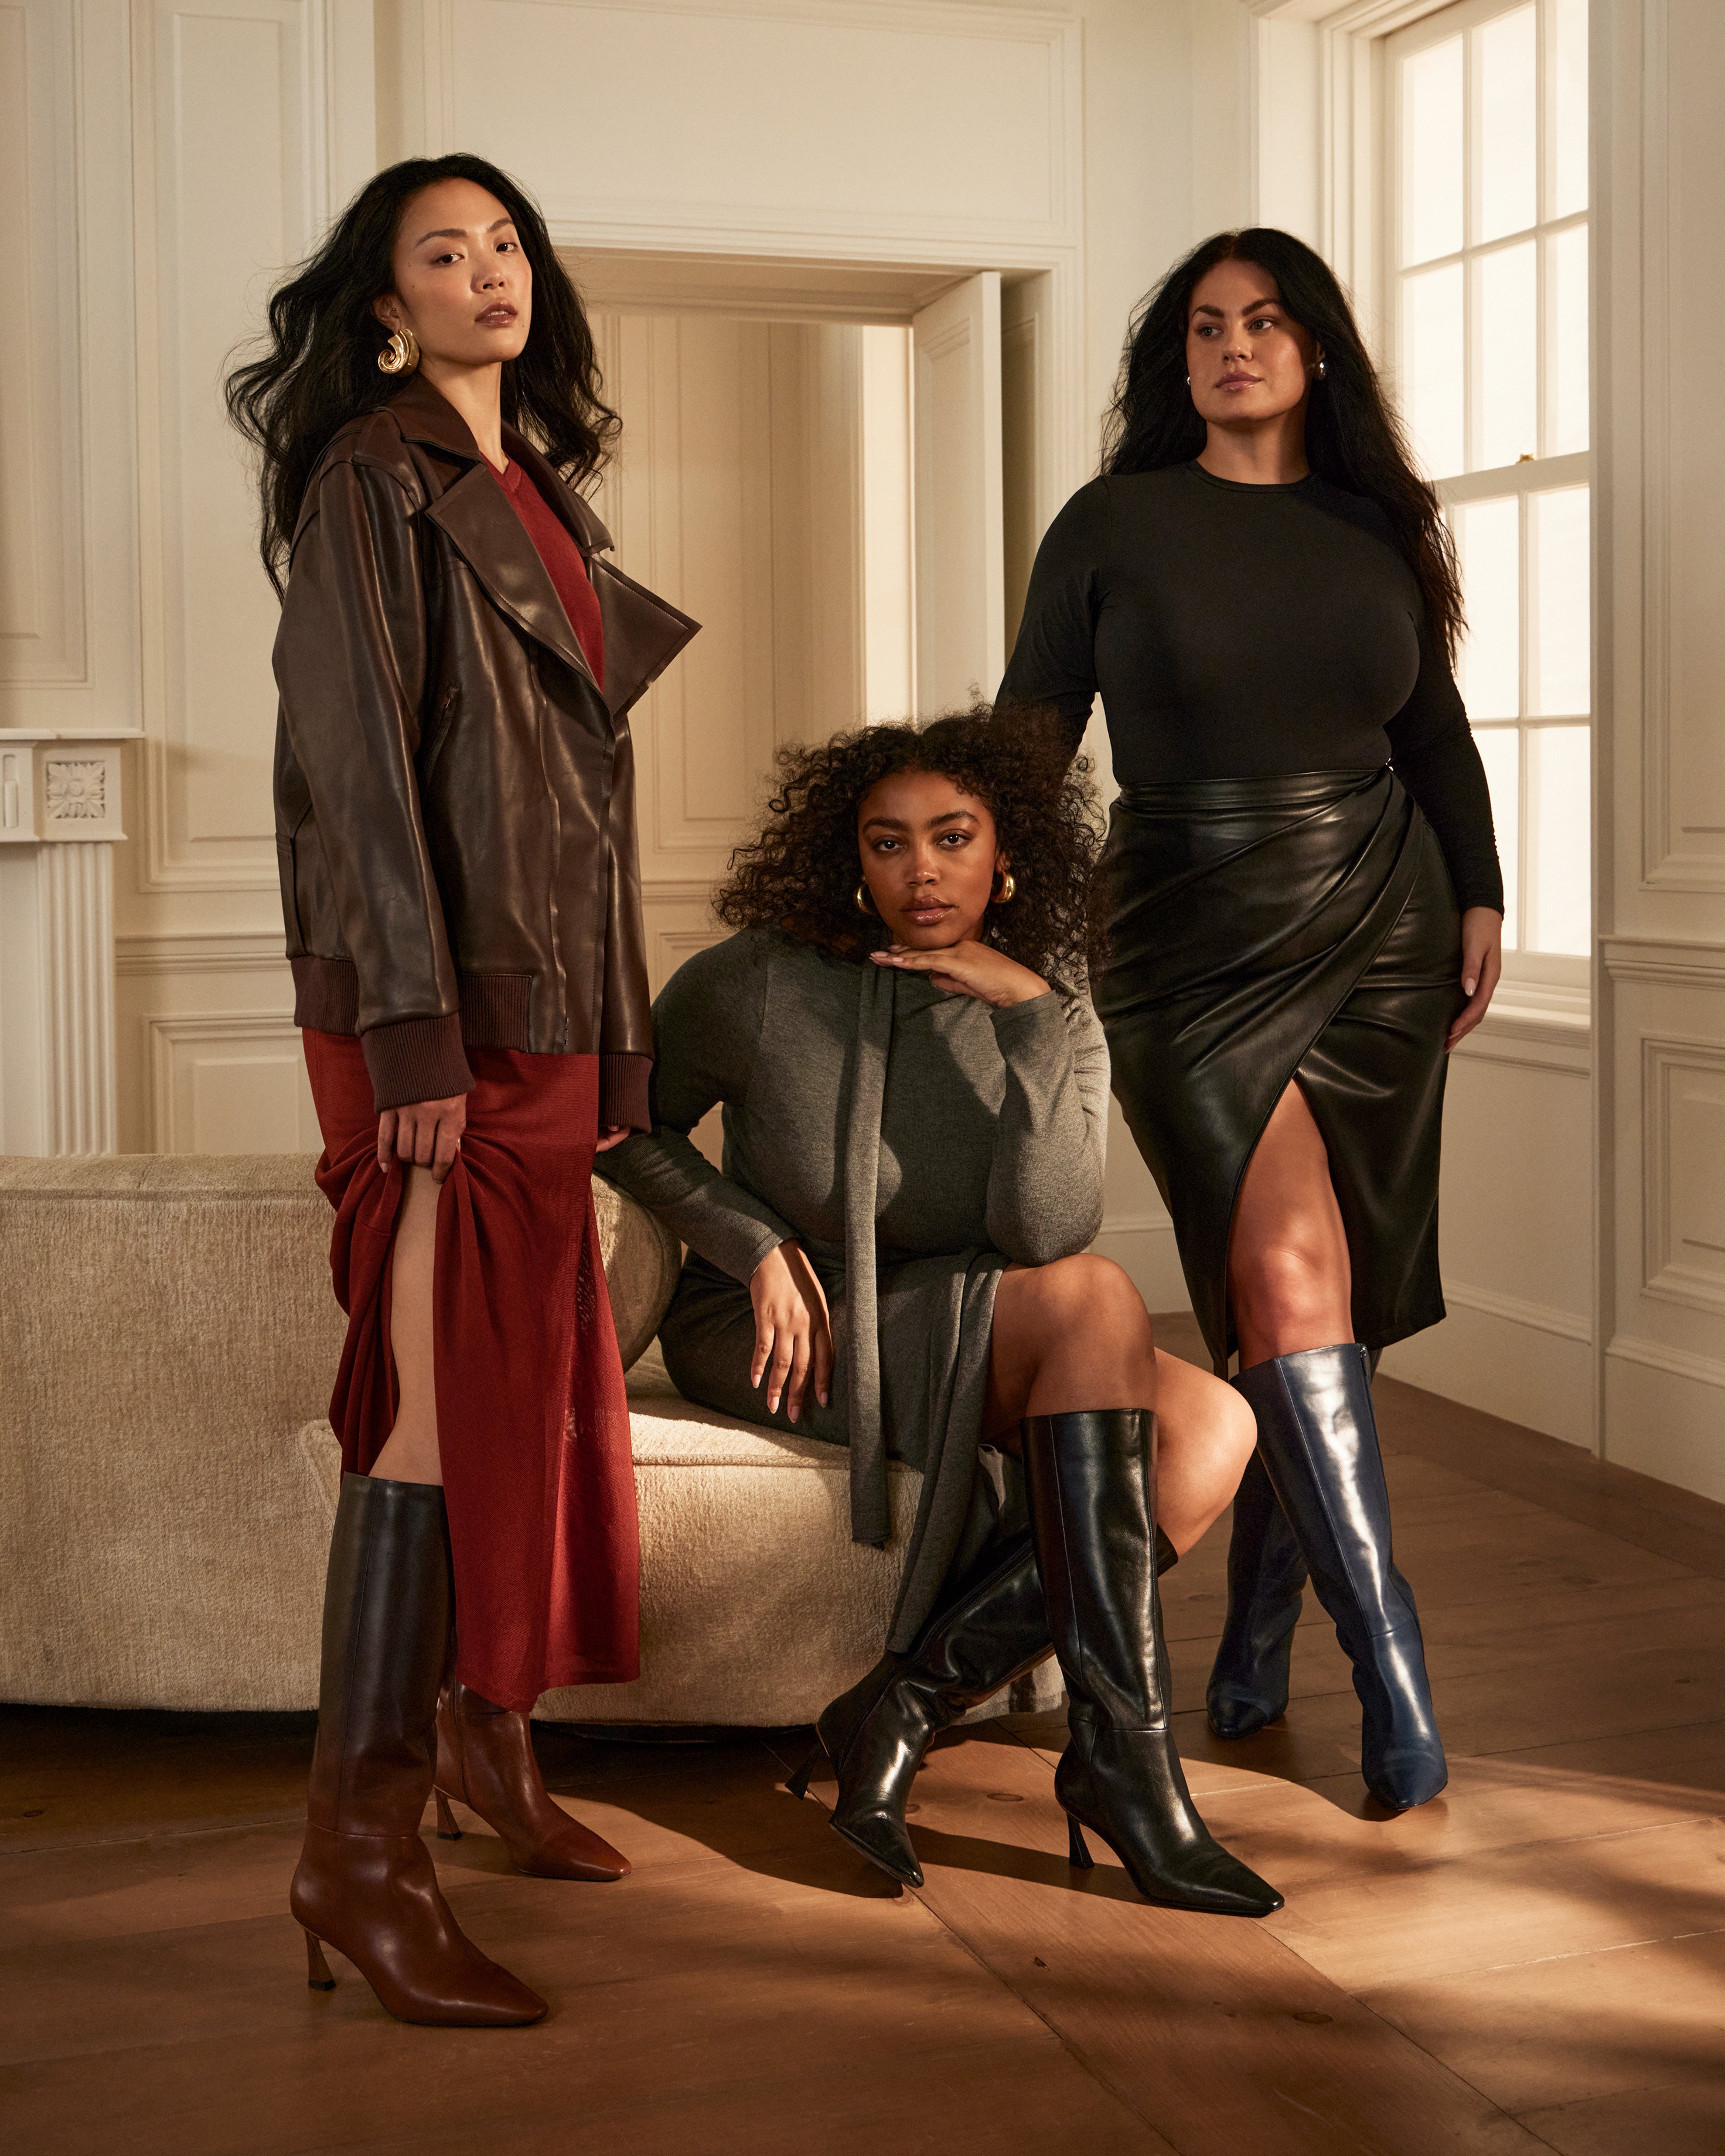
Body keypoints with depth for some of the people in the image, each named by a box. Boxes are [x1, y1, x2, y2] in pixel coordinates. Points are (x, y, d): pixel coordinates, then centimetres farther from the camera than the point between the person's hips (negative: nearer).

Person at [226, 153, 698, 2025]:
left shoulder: (536, 495, 21)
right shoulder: (373, 477, -4)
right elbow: (359, 759, -13)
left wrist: (613, 1025, 17)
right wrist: (413, 1028, -20)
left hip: (549, 992, 8)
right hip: (436, 995, -8)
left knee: (532, 1371, 11)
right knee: (445, 1394, -11)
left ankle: (484, 1743, 24)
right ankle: (356, 1846, -7)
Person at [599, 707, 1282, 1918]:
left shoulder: (1055, 1022, -3)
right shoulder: (757, 985, -12)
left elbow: (1047, 1229, -20)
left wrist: (1035, 1015, -25)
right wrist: (759, 1246, -10)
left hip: (968, 1360, 5)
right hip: (775, 1347, -5)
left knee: (1216, 1431, -20)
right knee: (1098, 1303, -28)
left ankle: (911, 1703, -22)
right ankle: (1125, 1749, -29)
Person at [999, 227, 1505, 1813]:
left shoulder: (1376, 526, 11)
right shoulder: (1114, 525, 3)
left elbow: (1439, 729, 19)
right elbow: (1029, 735, 4)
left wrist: (1481, 897, 12)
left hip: (1378, 937, 3)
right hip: (1195, 949, -3)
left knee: (1322, 1310, 4)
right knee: (1291, 1274, -16)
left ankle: (1255, 1650, 18)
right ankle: (1391, 1670, -11)